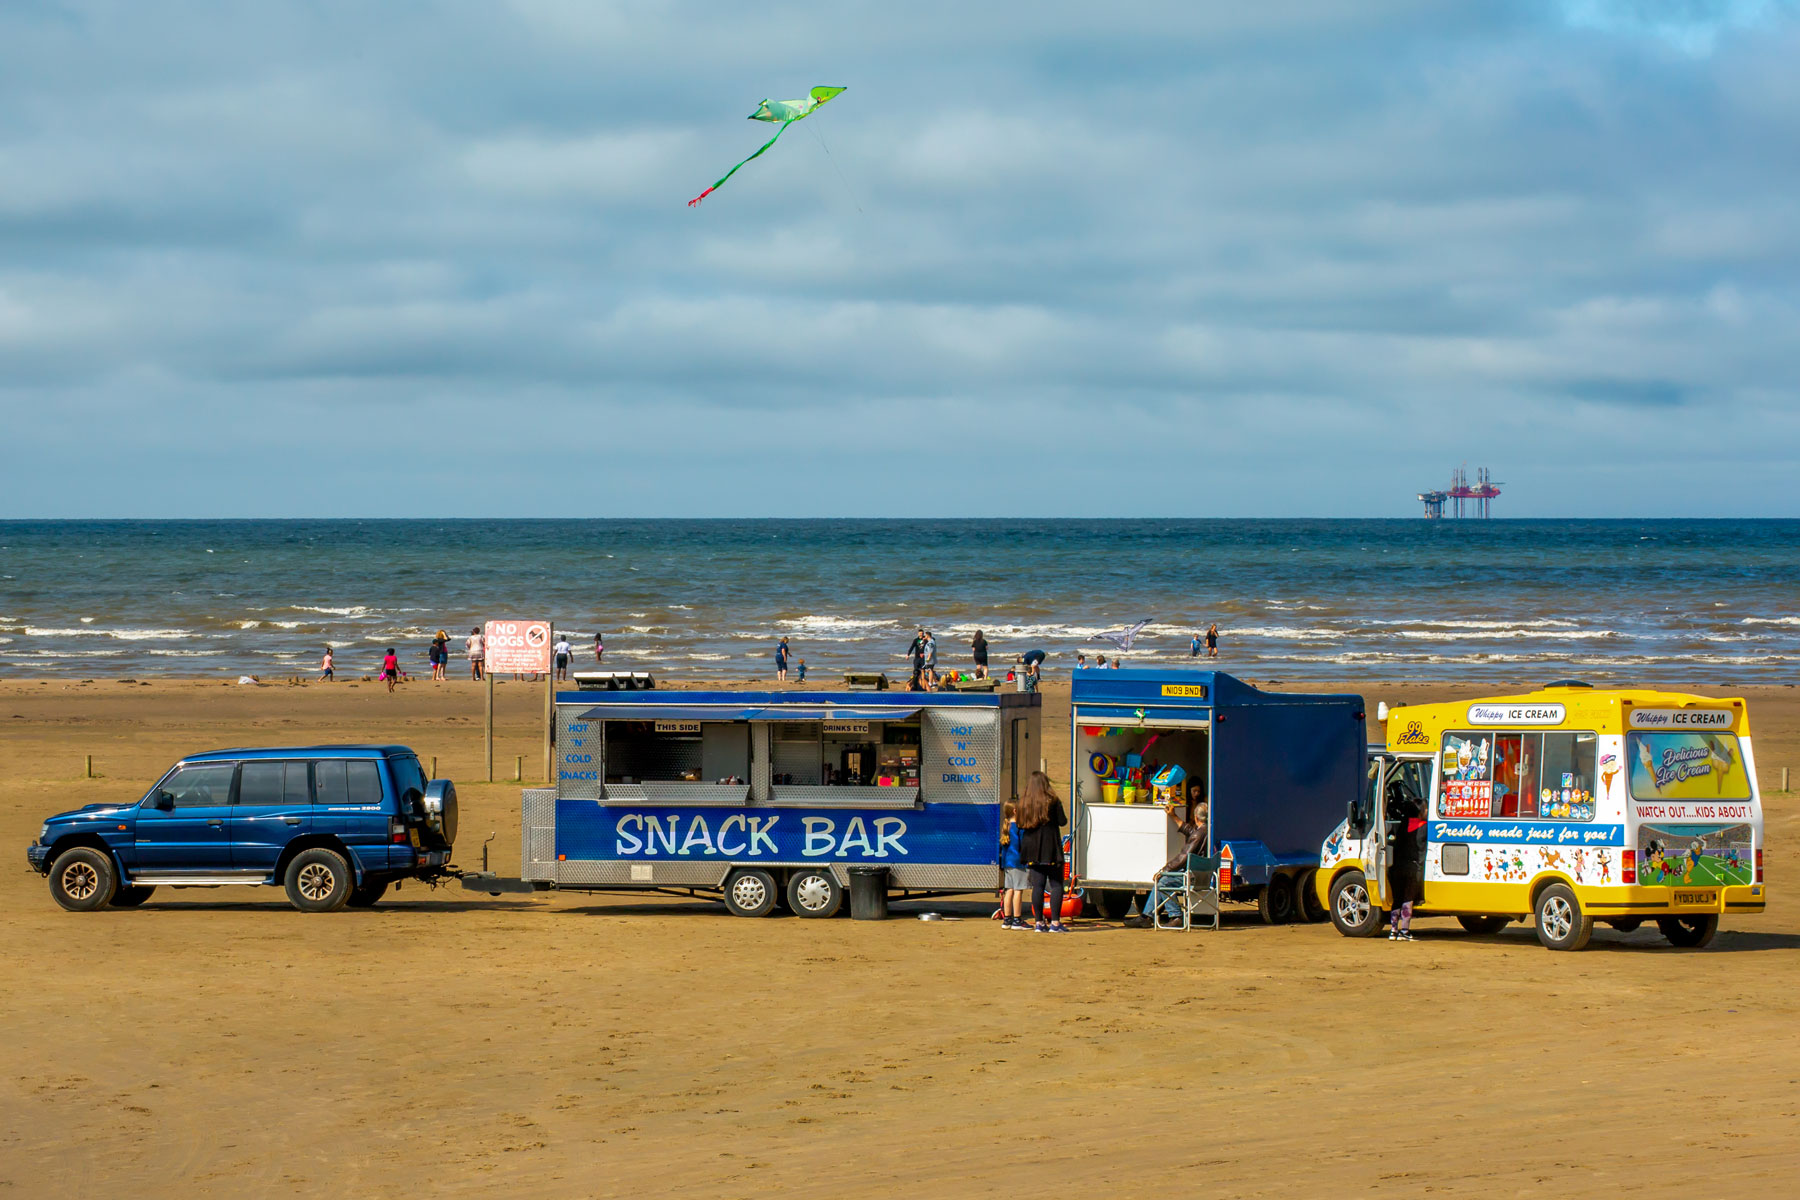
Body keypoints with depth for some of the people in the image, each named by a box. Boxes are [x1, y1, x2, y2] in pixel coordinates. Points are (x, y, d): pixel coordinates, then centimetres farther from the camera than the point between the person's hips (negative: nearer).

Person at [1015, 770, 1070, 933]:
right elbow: (1062, 821, -7)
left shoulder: (1023, 803, 6)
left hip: (1033, 851, 4)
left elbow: (1020, 824, 7)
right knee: (1056, 884, 0)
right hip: (1051, 850, -4)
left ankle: (1039, 922, 4)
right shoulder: (1052, 801, -6)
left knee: (1038, 886, 6)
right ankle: (1055, 922, -5)